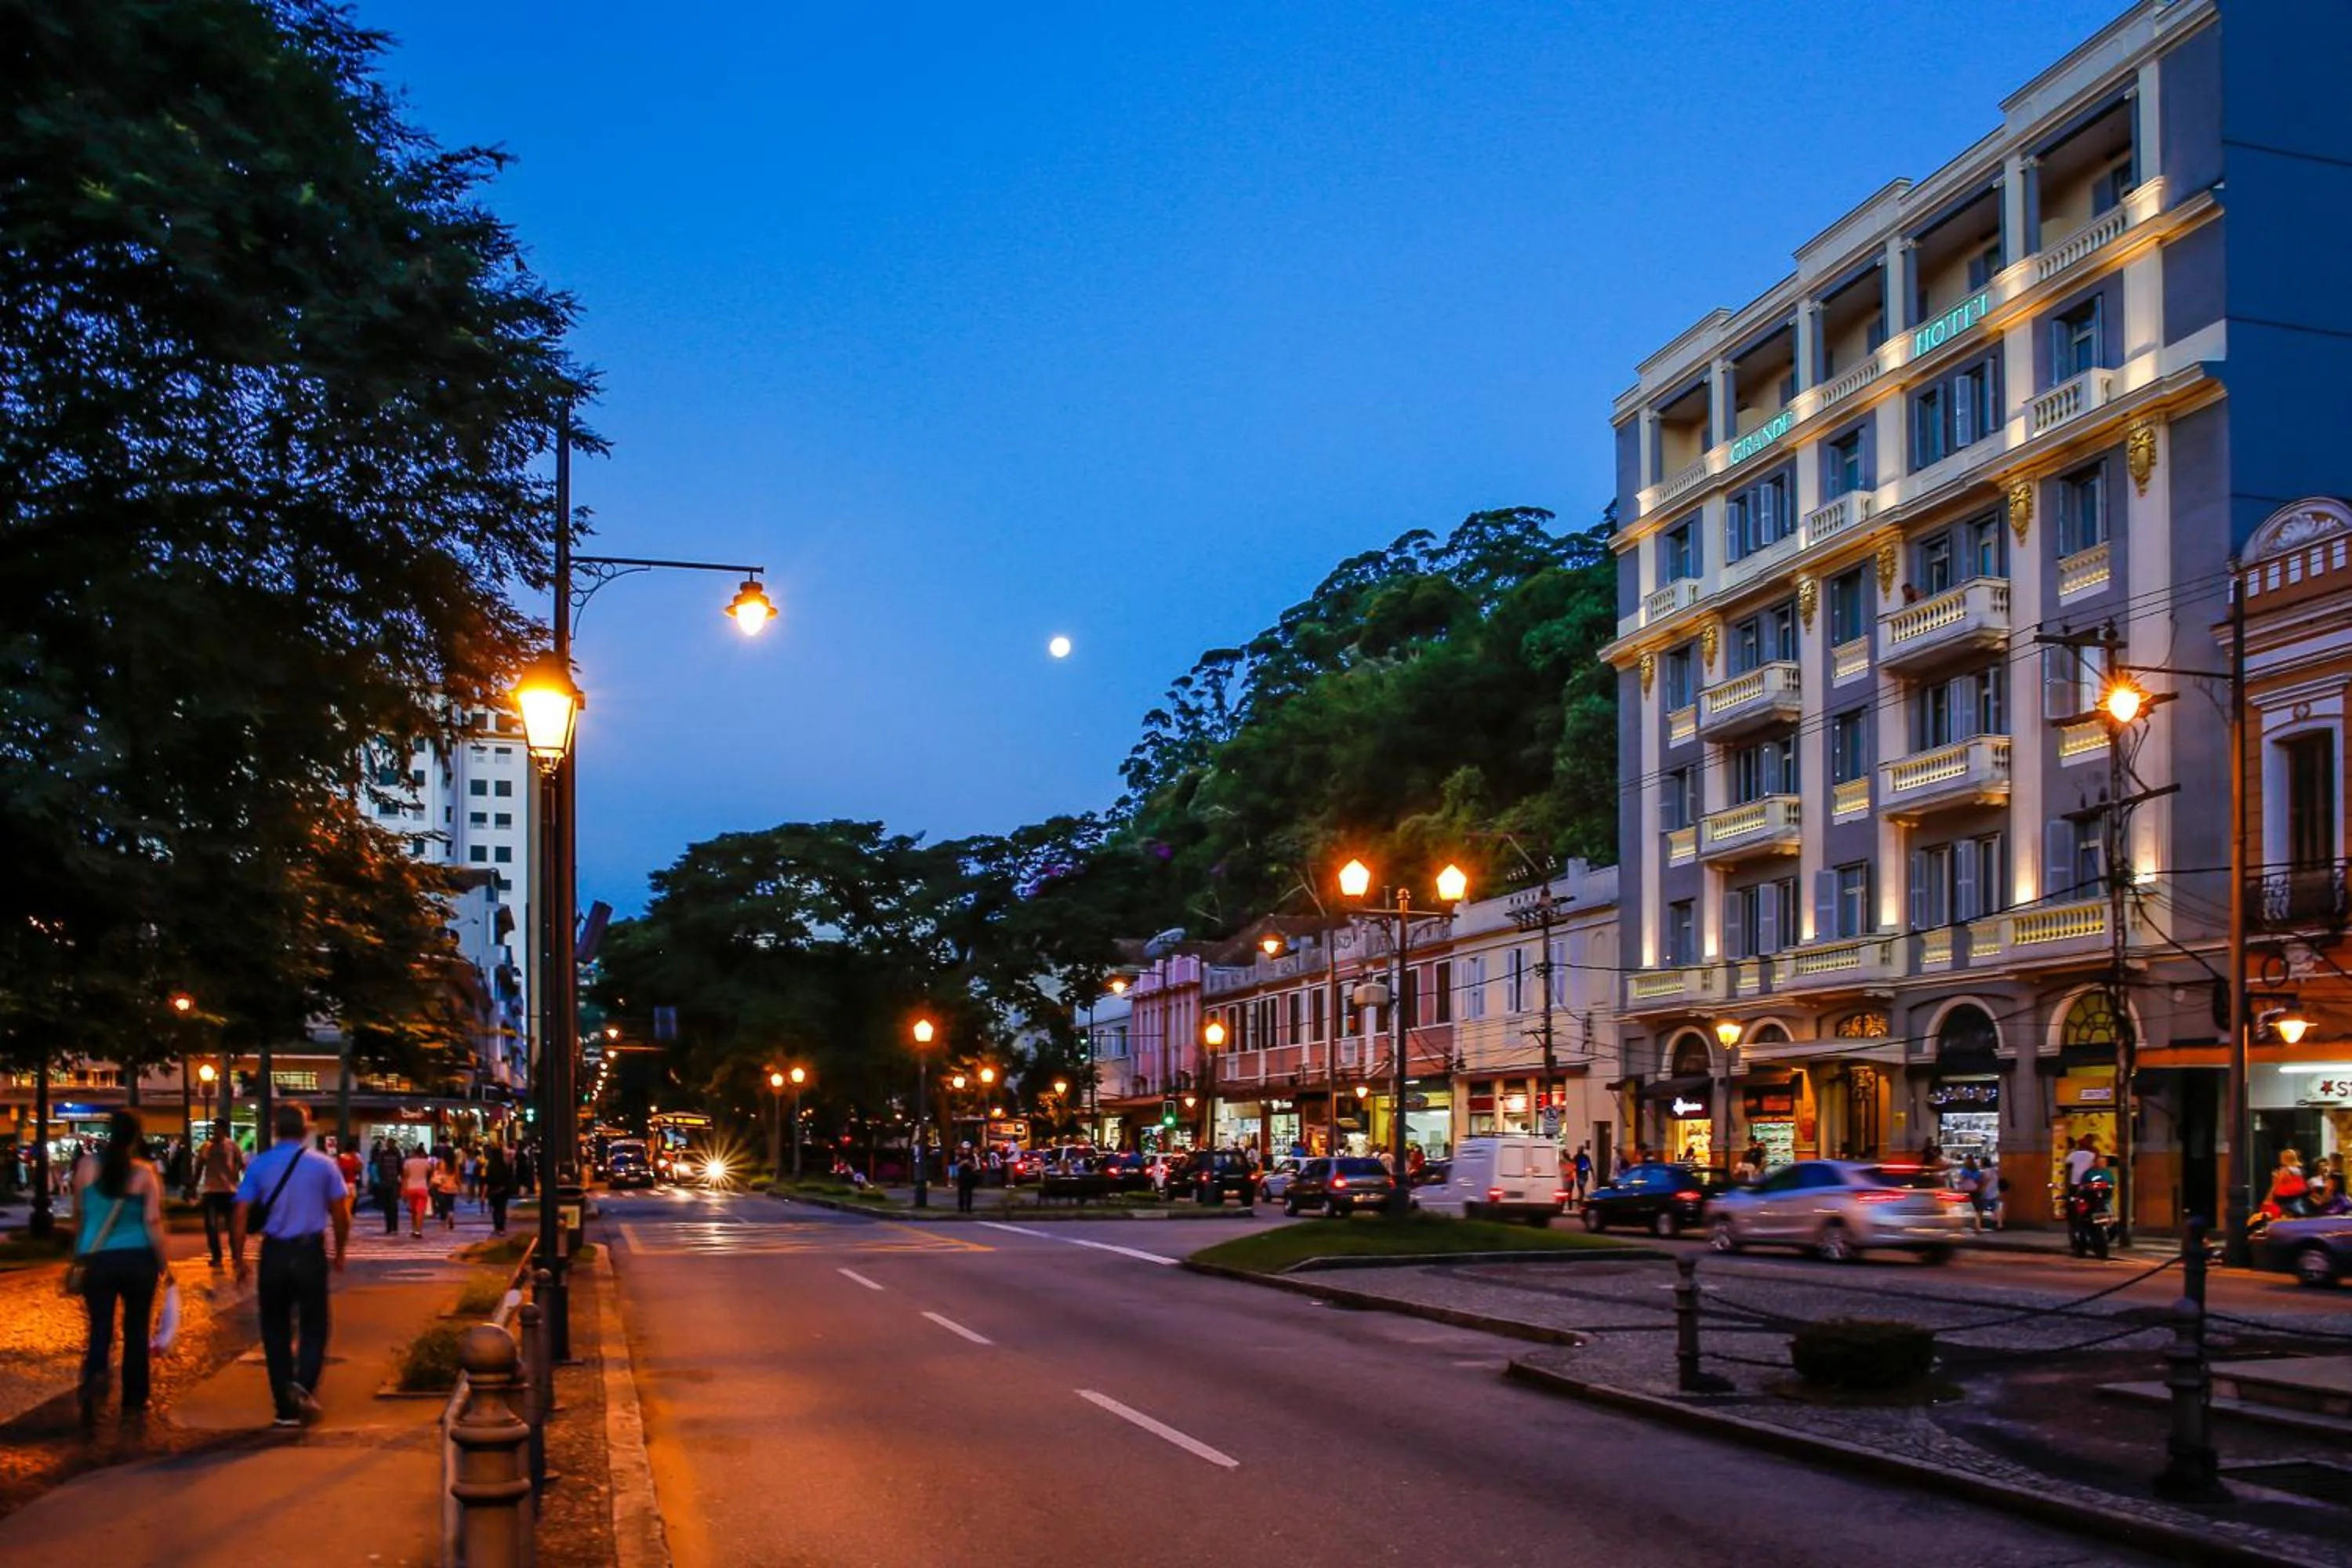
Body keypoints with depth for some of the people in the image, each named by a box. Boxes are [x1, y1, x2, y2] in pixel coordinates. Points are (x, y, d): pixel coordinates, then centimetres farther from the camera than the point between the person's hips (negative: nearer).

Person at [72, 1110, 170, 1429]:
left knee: (100, 1329, 5)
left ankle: (93, 1378, -25)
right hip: (138, 1259, -1)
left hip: (97, 1260, 1)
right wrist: (164, 1262, 1)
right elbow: (153, 1222, -10)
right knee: (136, 1330, 13)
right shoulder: (145, 1172, -7)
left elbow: (79, 1215, 8)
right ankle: (133, 1403, 19)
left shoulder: (88, 1165, -2)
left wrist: (79, 1254, 22)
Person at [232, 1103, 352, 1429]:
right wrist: (339, 1253, 15)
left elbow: (241, 1216, -4)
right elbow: (341, 1215, 1)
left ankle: (286, 1409, 13)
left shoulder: (259, 1165, 0)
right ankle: (305, 1384, -16)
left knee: (276, 1331, 12)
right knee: (314, 1326, 10)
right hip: (311, 1253, -1)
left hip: (274, 1254, 1)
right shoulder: (323, 1165, 0)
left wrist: (239, 1258, 4)